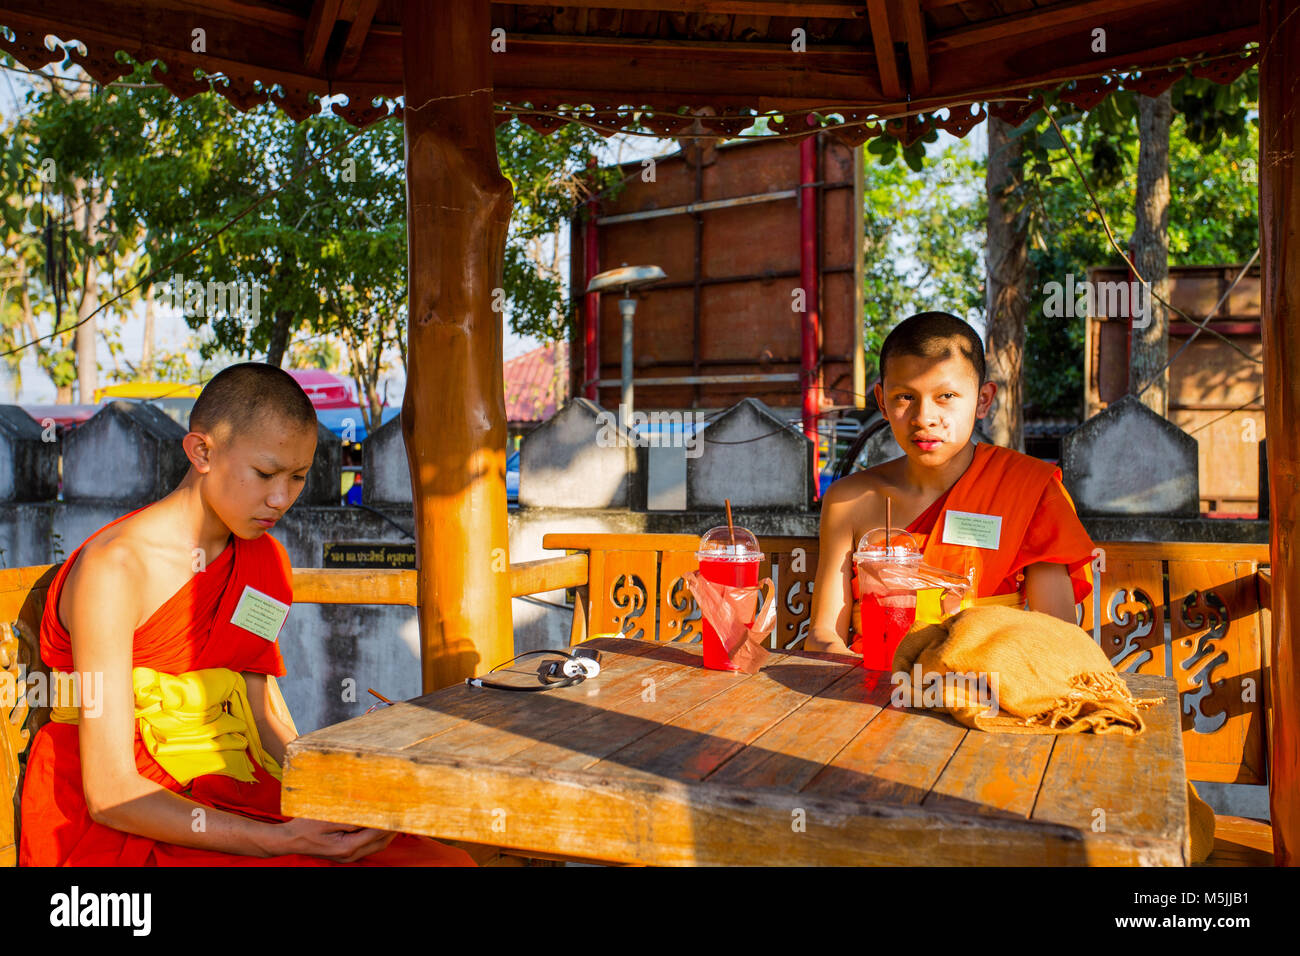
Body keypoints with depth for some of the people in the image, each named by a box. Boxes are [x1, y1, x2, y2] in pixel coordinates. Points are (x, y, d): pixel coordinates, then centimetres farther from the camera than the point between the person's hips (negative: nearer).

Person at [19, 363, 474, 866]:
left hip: (234, 802, 7)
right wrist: (282, 839, -24)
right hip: (123, 833, -6)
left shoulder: (263, 559, 9)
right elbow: (110, 792, -17)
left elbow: (264, 716, 11)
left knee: (447, 858, -15)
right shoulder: (114, 569, -14)